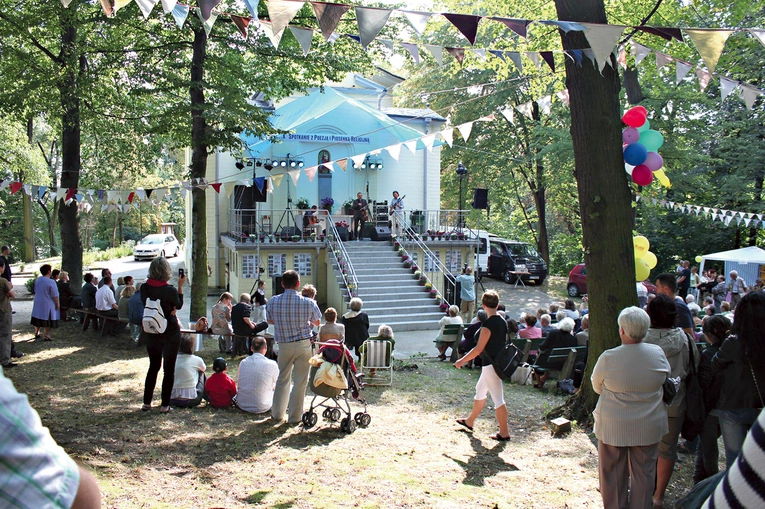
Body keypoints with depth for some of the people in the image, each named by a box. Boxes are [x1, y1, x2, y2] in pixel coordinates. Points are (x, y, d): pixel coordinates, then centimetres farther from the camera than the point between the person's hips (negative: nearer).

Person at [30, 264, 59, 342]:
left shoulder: (37, 280, 1)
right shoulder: (51, 282, -19)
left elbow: (35, 291, 14)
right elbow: (55, 295, -15)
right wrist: (57, 304, -4)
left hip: (38, 303, 6)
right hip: (48, 304, -6)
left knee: (38, 319, 16)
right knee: (48, 320, 2)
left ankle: (36, 333, 27)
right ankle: (47, 336, 3)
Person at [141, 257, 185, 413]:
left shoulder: (144, 288, -6)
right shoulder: (170, 290, -19)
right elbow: (179, 305, -1)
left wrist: (169, 311, 1)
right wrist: (180, 286, 2)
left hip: (151, 332, 4)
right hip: (170, 332, -4)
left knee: (153, 366, 19)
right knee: (169, 369, 7)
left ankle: (146, 402, 21)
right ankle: (165, 405, 10)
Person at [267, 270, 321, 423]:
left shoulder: (273, 301, -7)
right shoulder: (308, 303, -12)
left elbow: (270, 320, 11)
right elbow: (317, 322, 6)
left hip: (283, 346, 2)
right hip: (303, 345, -2)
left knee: (282, 379, 18)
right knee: (300, 381, 6)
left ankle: (277, 413, 26)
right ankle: (294, 416, 12)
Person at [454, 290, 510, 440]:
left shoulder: (488, 324, -21)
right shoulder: (503, 322, 4)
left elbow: (479, 349, -20)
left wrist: (462, 361, -10)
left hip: (490, 365, -10)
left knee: (498, 399, -2)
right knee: (480, 390, 23)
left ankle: (504, 432, 6)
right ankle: (470, 421, 38)